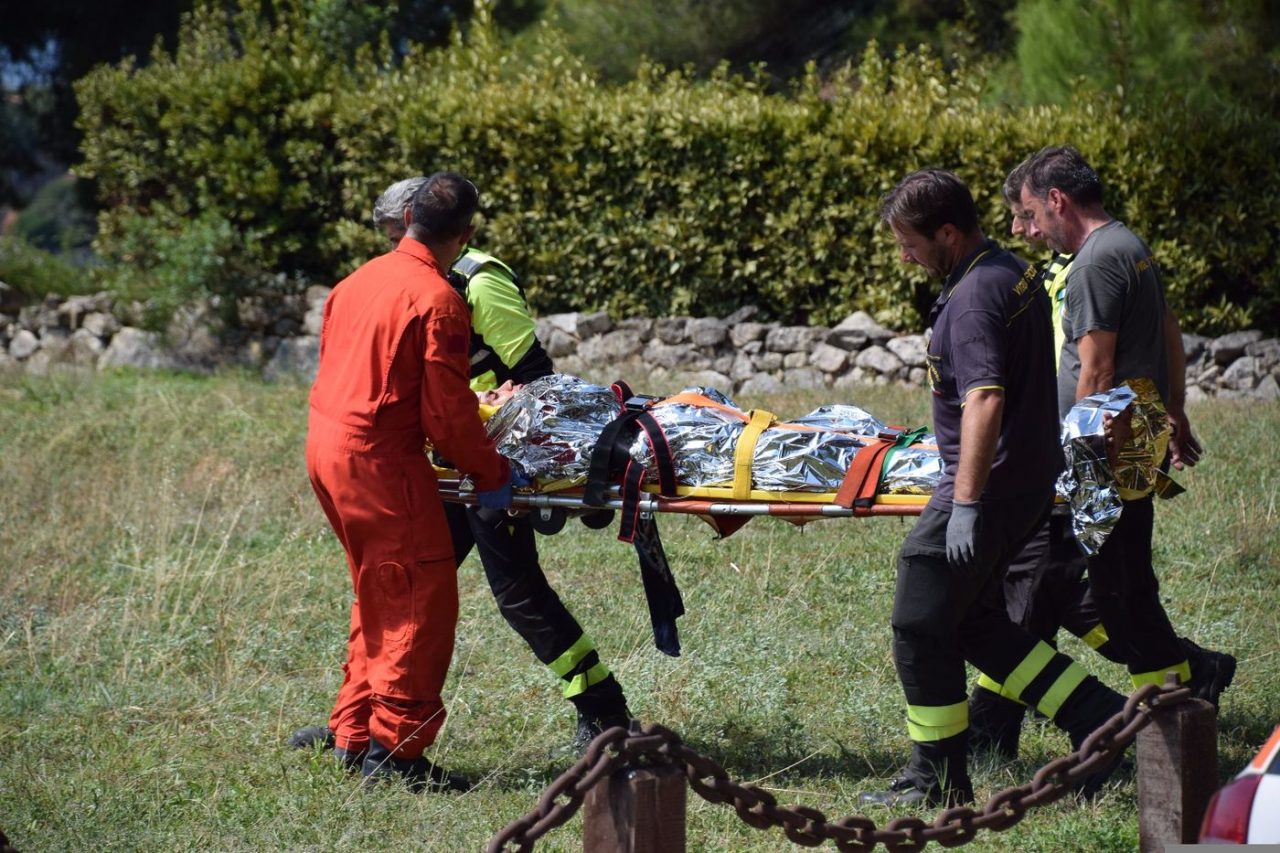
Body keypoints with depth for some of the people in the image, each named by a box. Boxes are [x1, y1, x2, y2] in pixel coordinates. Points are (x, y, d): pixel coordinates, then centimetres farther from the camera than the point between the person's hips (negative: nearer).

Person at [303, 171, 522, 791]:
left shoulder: (362, 278, 12)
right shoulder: (437, 300, -14)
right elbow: (447, 413, -15)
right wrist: (492, 473, -2)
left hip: (327, 444, 9)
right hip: (379, 459, -9)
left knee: (380, 596, 19)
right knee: (424, 601, -3)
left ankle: (354, 736, 22)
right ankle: (394, 750, -5)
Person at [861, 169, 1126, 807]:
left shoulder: (972, 297, -20)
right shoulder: (1014, 273, 11)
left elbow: (985, 400, -30)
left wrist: (966, 503, -32)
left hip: (990, 488, -10)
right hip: (1032, 478, 10)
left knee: (921, 628, 0)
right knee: (973, 621, 18)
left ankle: (937, 780, 9)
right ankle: (1096, 715, 15)